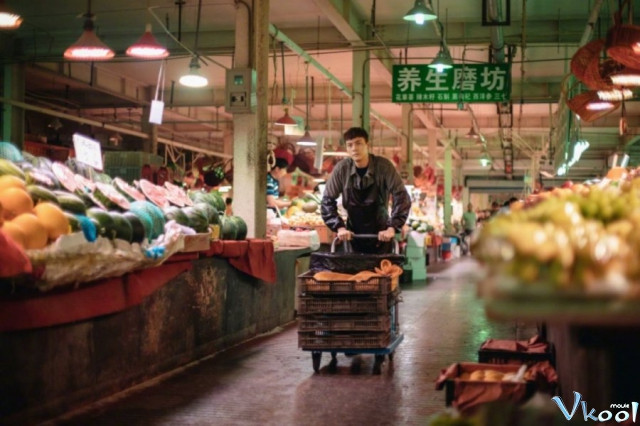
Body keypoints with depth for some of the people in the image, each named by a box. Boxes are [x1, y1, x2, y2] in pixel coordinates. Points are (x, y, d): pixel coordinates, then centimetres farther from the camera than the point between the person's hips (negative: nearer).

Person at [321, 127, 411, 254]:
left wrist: (392, 227, -24)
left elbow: (402, 197, -16)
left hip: (381, 234, -1)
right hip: (353, 234, 1)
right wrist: (339, 227, -15)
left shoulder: (383, 166, -13)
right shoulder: (342, 168, -9)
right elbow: (327, 201, -4)